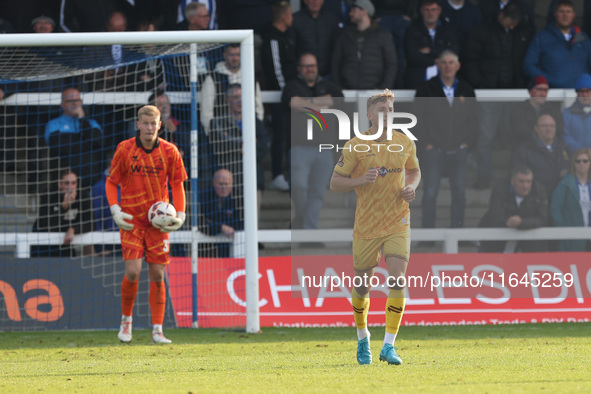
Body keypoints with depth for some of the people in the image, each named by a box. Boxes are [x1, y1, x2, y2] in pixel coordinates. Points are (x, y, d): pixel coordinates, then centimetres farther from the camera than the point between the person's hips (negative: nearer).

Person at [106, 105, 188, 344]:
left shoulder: (169, 152, -2)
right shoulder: (124, 150, -5)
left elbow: (177, 185, 7)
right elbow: (111, 182, 4)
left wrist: (180, 214, -5)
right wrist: (115, 210, -10)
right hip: (131, 220, -1)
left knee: (157, 276, -1)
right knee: (133, 272, -13)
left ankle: (157, 331, 6)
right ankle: (126, 319, 12)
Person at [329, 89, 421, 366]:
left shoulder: (405, 143, 2)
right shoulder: (355, 147, -7)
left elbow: (414, 171, 20)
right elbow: (335, 183, -5)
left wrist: (411, 187, -2)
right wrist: (361, 180, -22)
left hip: (397, 223, 1)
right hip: (366, 226, -1)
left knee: (398, 281, -15)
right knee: (362, 286, 8)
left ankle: (389, 346, -11)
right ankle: (362, 338, 34)